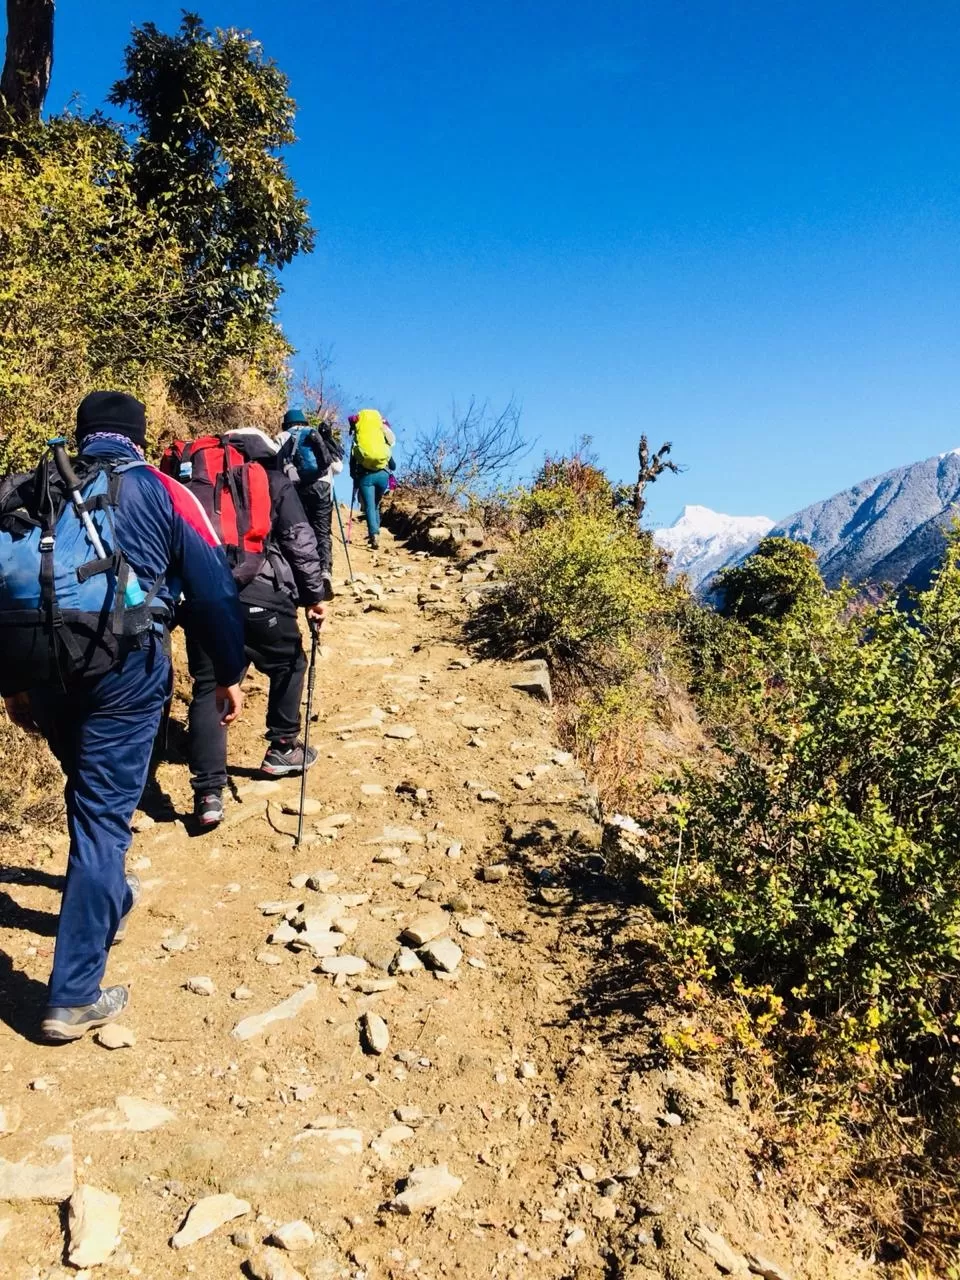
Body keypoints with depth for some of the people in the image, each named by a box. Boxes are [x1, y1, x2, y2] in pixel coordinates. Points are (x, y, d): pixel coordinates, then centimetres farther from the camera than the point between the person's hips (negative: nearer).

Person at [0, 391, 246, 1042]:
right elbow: (214, 588, -1)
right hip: (125, 669, -4)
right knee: (104, 813, 0)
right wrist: (229, 673, 7)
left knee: (90, 796, 26)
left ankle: (108, 898, 47)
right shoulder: (162, 493, 4)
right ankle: (75, 995, 3)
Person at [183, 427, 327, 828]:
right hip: (259, 595, -3)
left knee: (207, 688, 5)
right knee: (288, 665, 23)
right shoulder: (275, 481, 12)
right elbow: (300, 542, 3)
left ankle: (208, 793, -2)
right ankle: (282, 749, 31)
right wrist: (314, 594, 7)